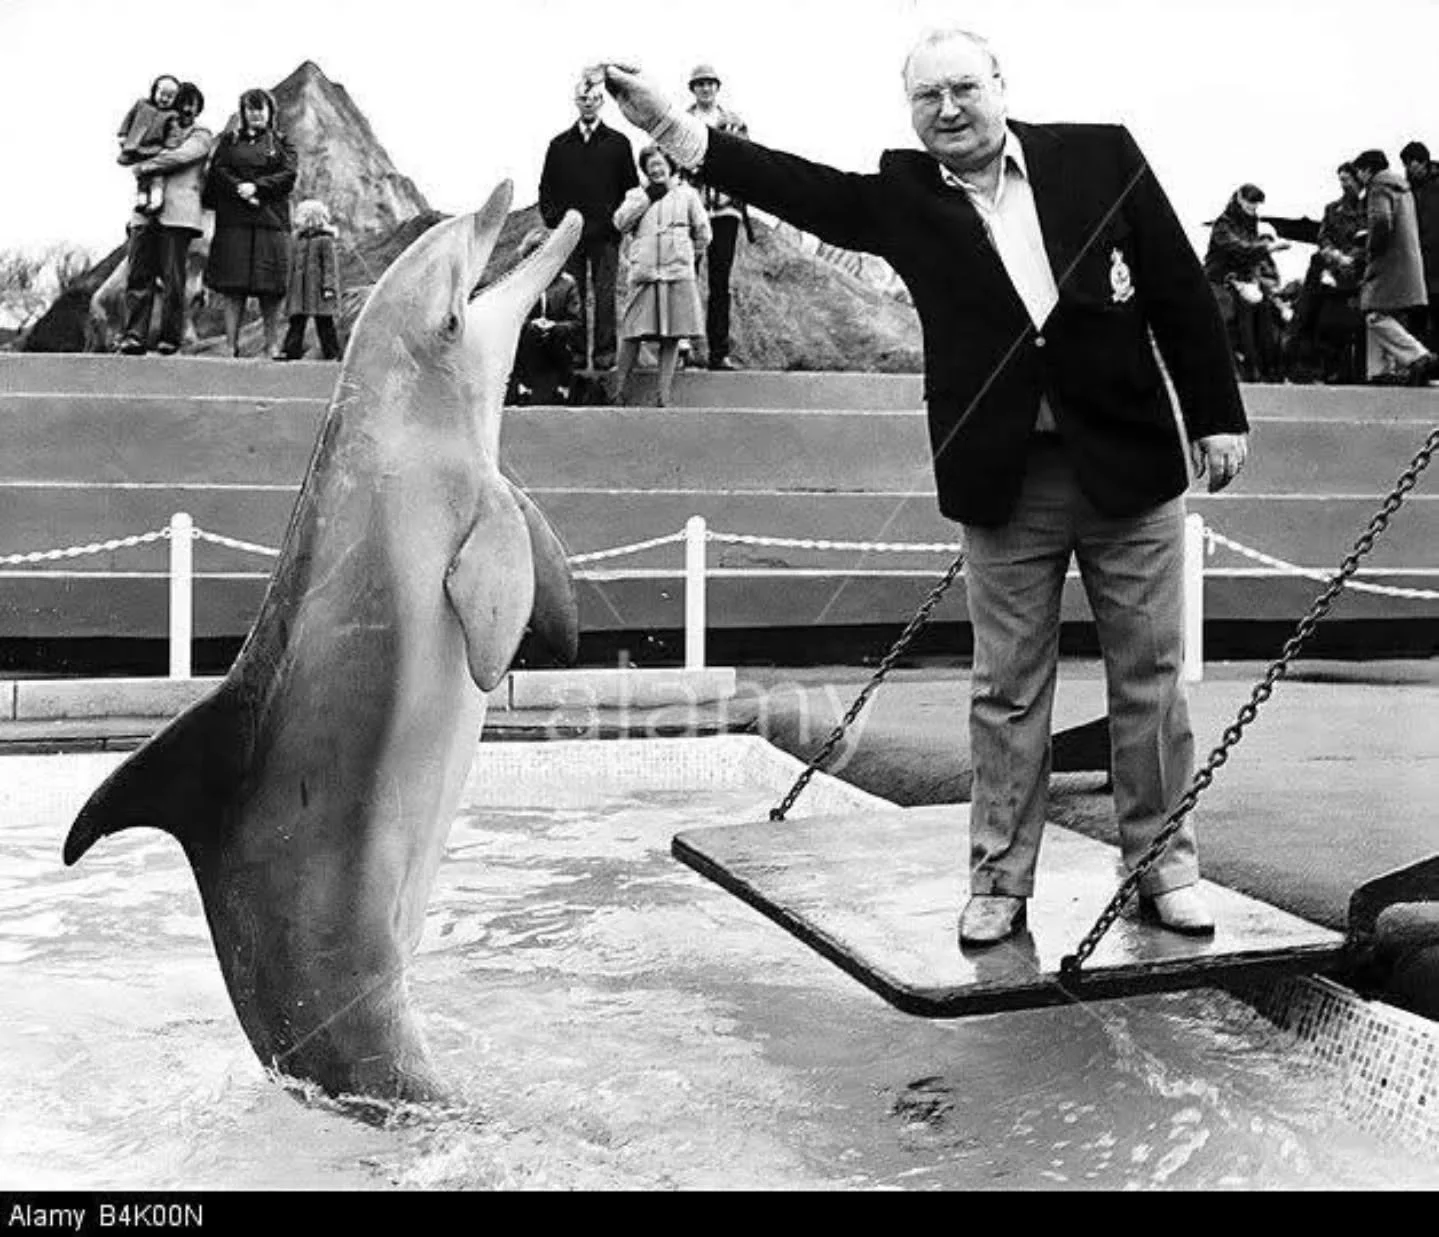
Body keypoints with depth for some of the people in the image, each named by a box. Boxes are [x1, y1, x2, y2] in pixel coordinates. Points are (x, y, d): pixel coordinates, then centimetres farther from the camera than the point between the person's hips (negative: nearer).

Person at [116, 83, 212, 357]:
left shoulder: (201, 135, 9)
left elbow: (178, 157, -7)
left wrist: (143, 166, 0)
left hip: (178, 213, -4)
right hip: (146, 211, 4)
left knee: (173, 278, -6)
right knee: (138, 275, -4)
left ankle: (170, 337, 4)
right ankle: (134, 336, -6)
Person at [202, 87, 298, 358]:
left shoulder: (281, 142, 16)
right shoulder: (229, 140, 18)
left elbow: (289, 175, 0)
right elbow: (218, 171, 4)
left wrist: (257, 187, -12)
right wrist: (240, 189, -14)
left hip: (271, 220, 0)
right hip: (233, 220, 1)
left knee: (271, 289, -5)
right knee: (233, 285, -6)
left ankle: (272, 346, 0)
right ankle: (231, 345, -5)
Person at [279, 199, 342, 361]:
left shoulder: (324, 240, -7)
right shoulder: (299, 241, 14)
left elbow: (331, 265, -11)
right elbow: (293, 266, 19)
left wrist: (329, 287, -18)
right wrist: (289, 289, 18)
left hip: (317, 290, -7)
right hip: (299, 290, 7)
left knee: (324, 323, -1)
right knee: (296, 321, 4)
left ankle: (332, 354, 5)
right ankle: (291, 351, 4)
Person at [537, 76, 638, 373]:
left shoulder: (618, 143, 10)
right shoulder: (559, 145, 15)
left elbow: (631, 188, 9)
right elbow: (546, 187, 16)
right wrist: (553, 218, 1)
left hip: (605, 234, -2)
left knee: (604, 295, -5)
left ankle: (605, 352, -4)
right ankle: (574, 352, 2)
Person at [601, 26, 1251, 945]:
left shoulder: (1101, 156, 1)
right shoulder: (901, 196, 2)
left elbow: (1181, 291, 2)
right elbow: (799, 186, -10)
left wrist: (1218, 416, 0)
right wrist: (672, 127, -20)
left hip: (1129, 462, 0)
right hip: (1003, 481, 0)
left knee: (1149, 678, 9)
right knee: (1008, 692, 8)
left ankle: (1165, 866, 26)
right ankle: (1000, 880, 21)